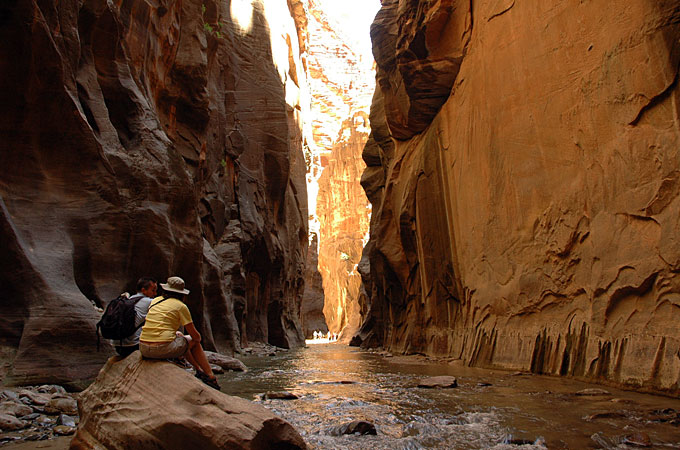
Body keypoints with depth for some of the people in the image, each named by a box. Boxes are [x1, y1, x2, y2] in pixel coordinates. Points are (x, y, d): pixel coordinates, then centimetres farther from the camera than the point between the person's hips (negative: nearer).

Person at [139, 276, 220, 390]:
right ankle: (211, 377, 22)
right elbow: (194, 335, 1)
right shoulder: (180, 306, -2)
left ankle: (199, 370, 38)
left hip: (144, 349, 6)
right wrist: (198, 338, 24)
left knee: (179, 336, 31)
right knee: (194, 342, 19)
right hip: (163, 349, -6)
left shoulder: (155, 301, 14)